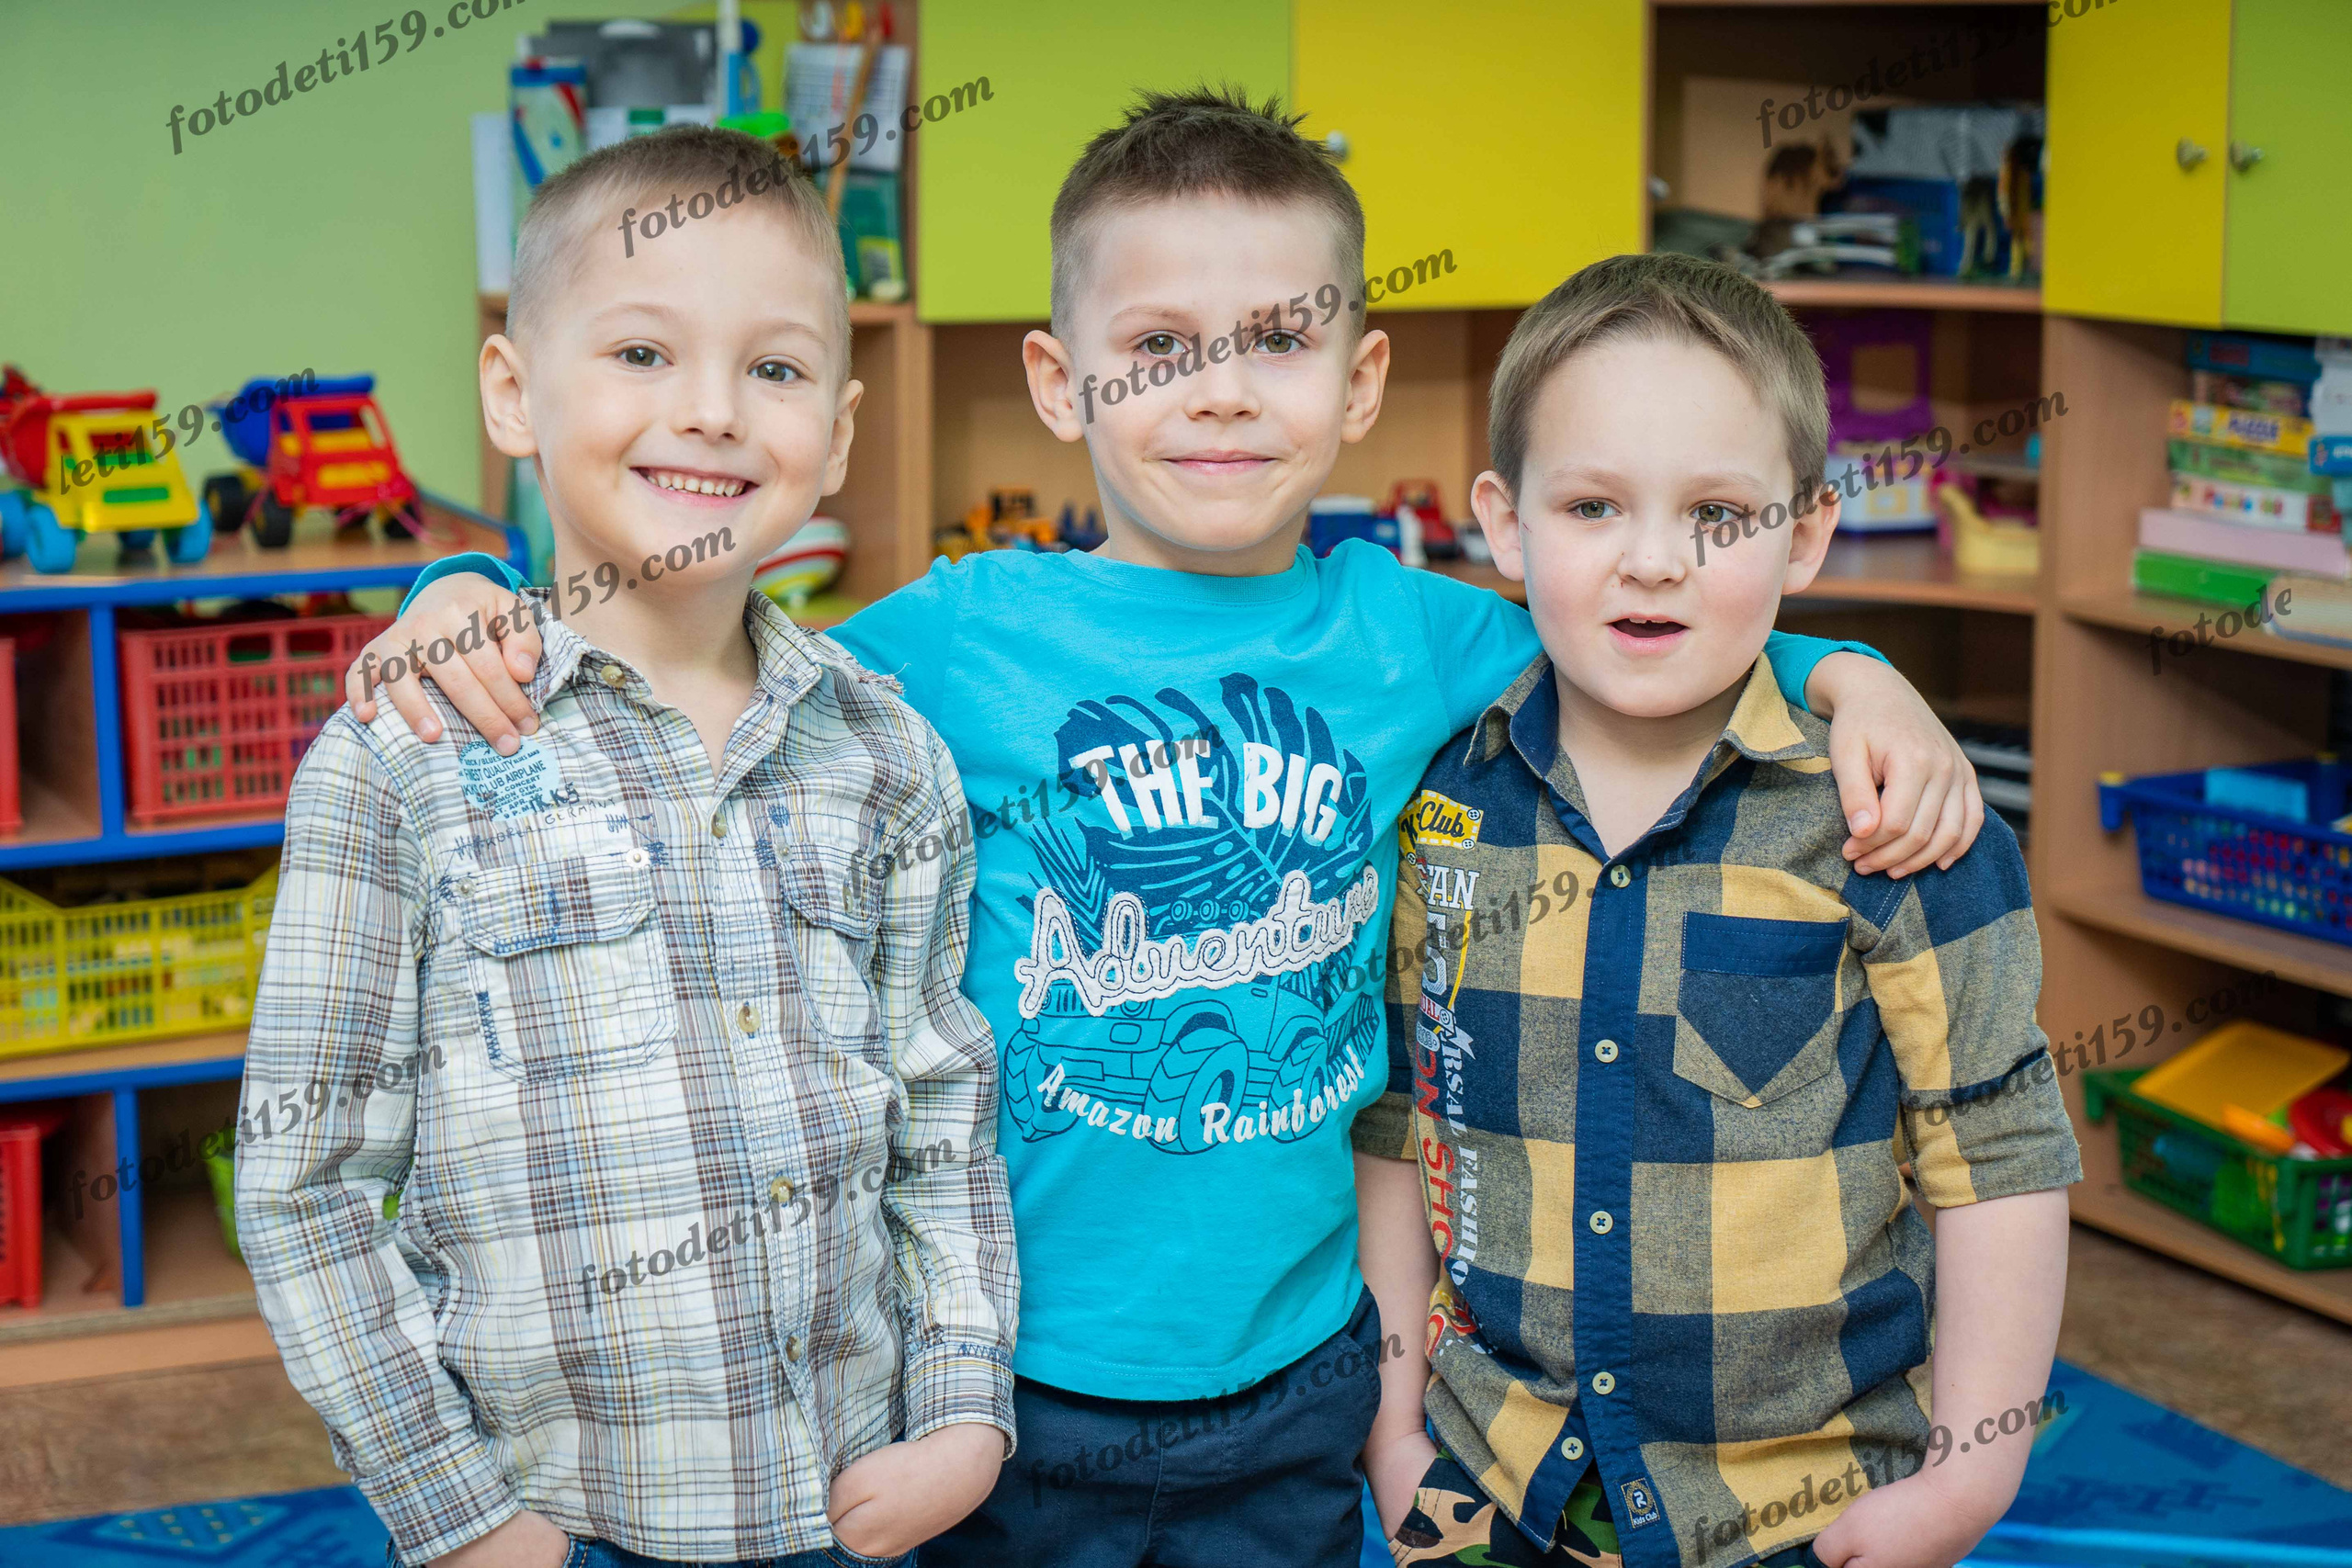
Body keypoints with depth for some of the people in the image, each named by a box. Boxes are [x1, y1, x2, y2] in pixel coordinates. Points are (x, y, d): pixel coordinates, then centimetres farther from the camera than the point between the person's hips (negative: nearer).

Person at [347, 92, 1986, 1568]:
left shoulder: (1403, 633, -2)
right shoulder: (958, 640, -10)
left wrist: (1853, 680, -2)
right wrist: (477, 592, -17)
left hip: (1302, 1367, 3)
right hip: (1017, 1377, -2)